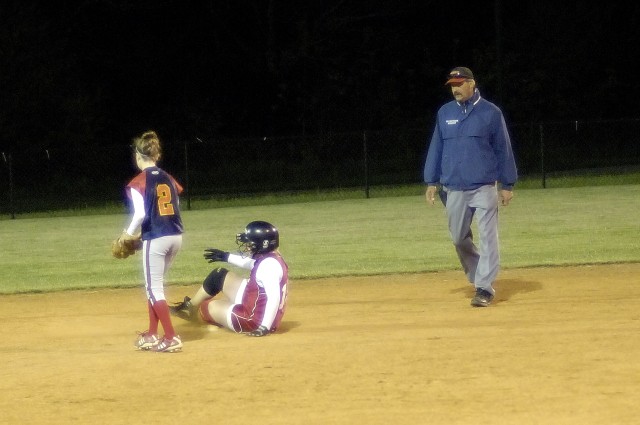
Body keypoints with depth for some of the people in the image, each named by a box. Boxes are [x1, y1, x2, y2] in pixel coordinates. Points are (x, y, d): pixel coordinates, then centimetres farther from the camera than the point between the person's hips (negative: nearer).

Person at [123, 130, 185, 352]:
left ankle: (171, 338, -7)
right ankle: (152, 335, 24)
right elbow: (175, 207, 10)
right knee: (154, 285, 20)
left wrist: (129, 233, 0)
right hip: (176, 236, 7)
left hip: (155, 239, -7)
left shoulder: (138, 182, -8)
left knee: (154, 289, 0)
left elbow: (140, 214, -17)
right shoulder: (168, 179, 10)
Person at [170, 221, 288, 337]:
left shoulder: (269, 264, -28)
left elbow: (274, 298, -35)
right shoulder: (270, 257, 2)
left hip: (255, 320, -10)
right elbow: (252, 264, 26)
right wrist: (227, 257, 32)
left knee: (206, 307, 8)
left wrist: (265, 328, -36)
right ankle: (190, 306, 40)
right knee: (219, 276, 20)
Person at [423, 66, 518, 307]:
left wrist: (507, 184, 0)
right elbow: (436, 148, 12)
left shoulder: (490, 113, -1)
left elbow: (503, 149, 1)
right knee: (459, 238, 9)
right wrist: (432, 182, 7)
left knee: (487, 238, -8)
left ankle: (485, 288, -7)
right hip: (454, 189, 4)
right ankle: (477, 276, 28)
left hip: (485, 187, -4)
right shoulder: (445, 113, 8)